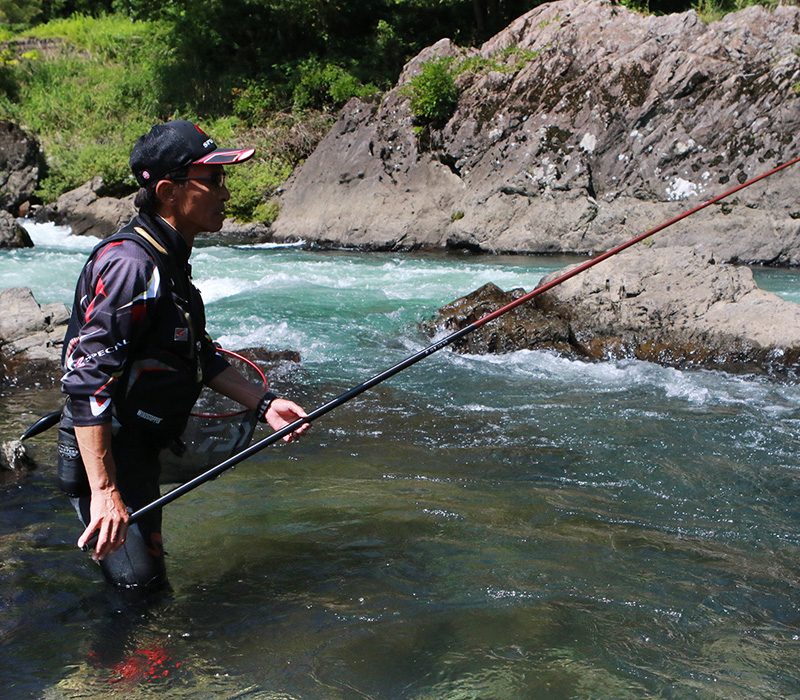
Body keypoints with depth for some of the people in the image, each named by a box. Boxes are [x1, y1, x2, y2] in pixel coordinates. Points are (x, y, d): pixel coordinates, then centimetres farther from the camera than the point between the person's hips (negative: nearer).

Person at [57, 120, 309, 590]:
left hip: (138, 452, 10)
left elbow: (199, 357, 18)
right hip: (104, 457, -10)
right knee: (140, 586, -8)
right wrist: (105, 491, -32)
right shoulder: (129, 264, -23)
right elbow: (86, 379, -29)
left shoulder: (171, 261, 10)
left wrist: (263, 402, 9)